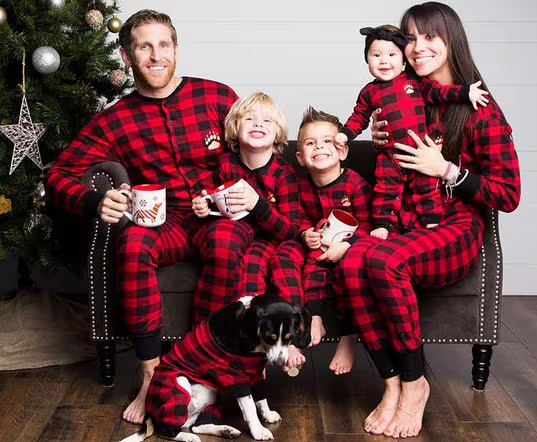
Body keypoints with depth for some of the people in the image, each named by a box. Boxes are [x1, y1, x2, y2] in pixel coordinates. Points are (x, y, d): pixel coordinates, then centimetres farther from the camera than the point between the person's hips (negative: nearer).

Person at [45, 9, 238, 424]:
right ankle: (152, 375, -26)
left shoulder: (217, 95, 2)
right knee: (133, 240, -34)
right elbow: (59, 175, 1)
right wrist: (95, 202, -21)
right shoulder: (113, 121, 5)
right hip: (168, 224, 1)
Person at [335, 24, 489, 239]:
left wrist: (465, 92, -6)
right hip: (389, 155, 0)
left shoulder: (414, 80, 4)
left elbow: (436, 90, 3)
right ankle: (383, 224, 9)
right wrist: (345, 133, -1)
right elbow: (359, 117, 14)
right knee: (385, 190, 1)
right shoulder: (369, 92, 7)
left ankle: (432, 222, 14)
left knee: (427, 186, 5)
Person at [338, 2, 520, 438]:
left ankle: (414, 382, -17)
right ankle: (392, 383, -20)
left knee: (383, 260, -35)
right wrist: (381, 141, 5)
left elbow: (508, 195, -5)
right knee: (352, 262, -29)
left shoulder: (480, 111, -5)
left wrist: (446, 169, -14)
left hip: (457, 231, -5)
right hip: (407, 226, 5)